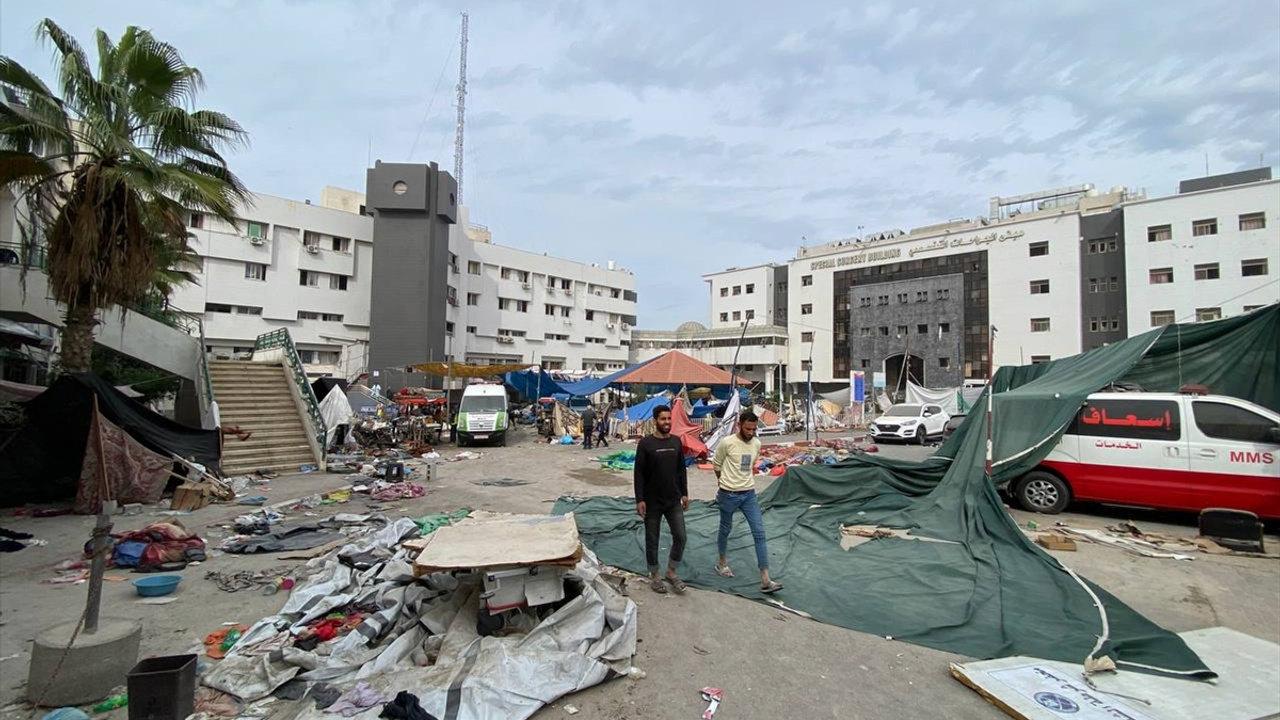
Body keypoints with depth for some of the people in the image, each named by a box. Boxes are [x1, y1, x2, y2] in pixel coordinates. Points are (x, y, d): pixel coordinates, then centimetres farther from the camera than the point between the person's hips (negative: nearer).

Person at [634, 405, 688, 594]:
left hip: (674, 501, 4)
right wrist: (639, 500, -13)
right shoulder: (646, 443, -12)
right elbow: (639, 474, -10)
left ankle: (671, 572, 25)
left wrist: (685, 494, 8)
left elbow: (681, 470, 10)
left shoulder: (676, 441, 2)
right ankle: (654, 575, 27)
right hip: (652, 502, -4)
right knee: (652, 540, 9)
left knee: (680, 537, 3)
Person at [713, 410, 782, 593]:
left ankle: (765, 580, 0)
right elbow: (716, 465, -2)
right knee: (725, 530, 14)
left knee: (759, 533, -2)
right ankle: (722, 563, 39)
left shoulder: (757, 444, -1)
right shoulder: (727, 443, -17)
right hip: (729, 495, -4)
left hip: (749, 494, 4)